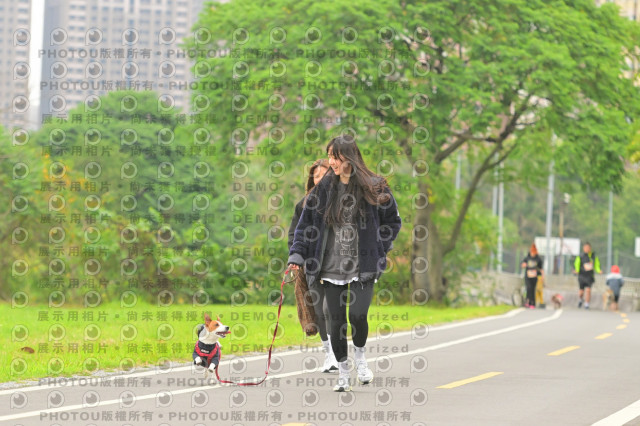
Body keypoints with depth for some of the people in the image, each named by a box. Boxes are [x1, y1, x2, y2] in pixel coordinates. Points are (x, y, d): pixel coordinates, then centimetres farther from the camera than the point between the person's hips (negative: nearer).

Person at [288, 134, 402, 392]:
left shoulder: (373, 188, -1)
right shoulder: (324, 188, 5)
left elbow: (393, 221, 10)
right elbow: (306, 223, 9)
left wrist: (378, 249, 1)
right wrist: (297, 255, -1)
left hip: (363, 266, -2)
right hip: (332, 267, 3)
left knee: (357, 316, -16)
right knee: (336, 321, 3)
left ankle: (360, 354, 15)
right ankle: (343, 373, 18)